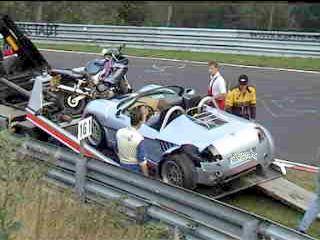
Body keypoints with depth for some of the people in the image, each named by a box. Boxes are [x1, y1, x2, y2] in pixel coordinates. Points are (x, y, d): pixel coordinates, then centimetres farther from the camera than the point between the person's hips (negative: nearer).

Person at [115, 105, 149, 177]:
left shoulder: (119, 132, -9)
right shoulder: (139, 139, -27)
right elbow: (142, 161, -20)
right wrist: (146, 176, -8)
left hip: (122, 166, 5)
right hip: (135, 169, -5)